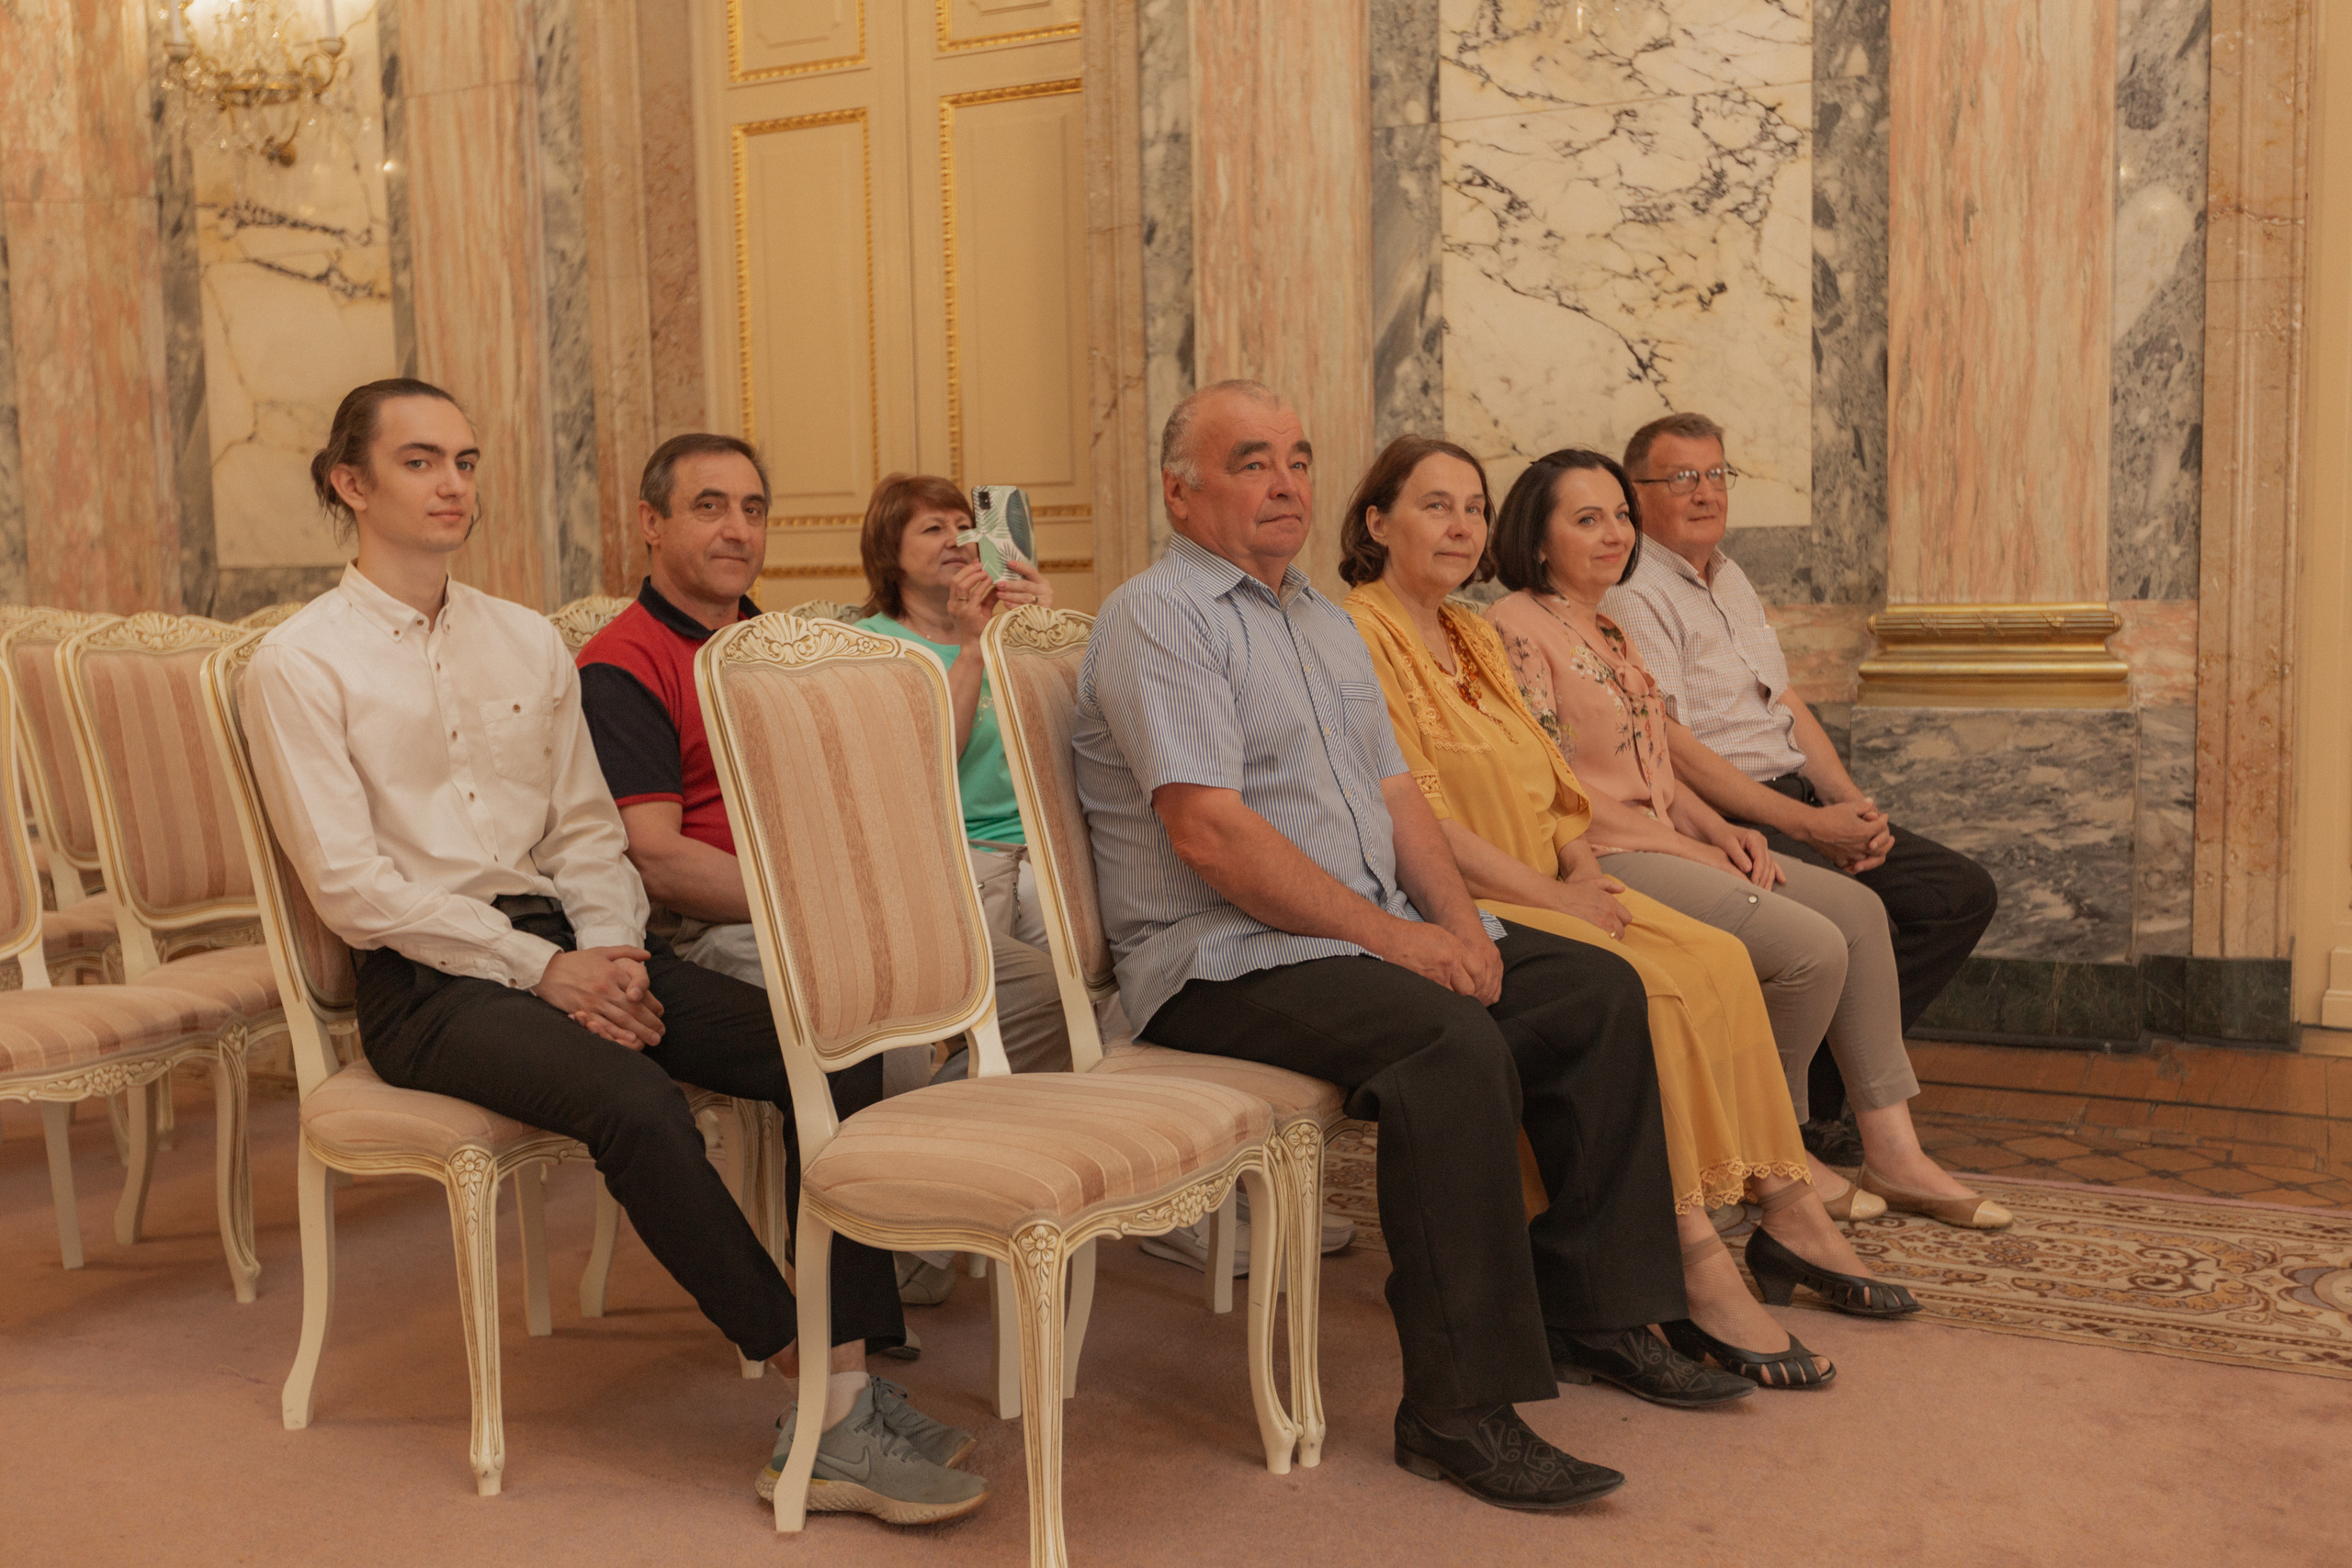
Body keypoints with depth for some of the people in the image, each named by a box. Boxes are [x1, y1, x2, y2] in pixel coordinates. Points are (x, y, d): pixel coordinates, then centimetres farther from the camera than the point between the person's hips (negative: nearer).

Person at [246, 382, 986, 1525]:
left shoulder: (528, 641, 17)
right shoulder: (301, 663, 0)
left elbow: (586, 829, 14)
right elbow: (350, 884, -8)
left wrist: (611, 949, -6)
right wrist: (538, 968, -15)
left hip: (571, 941, 5)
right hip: (427, 980, -5)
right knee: (637, 1102, -34)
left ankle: (849, 1389, -20)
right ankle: (821, 1390, -23)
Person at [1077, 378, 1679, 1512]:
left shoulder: (1323, 619, 20)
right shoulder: (1158, 618, -10)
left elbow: (1393, 789, 17)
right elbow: (1209, 832, -20)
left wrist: (1456, 919, -1)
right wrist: (1384, 933, -20)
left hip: (1379, 930, 9)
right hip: (1225, 961, -9)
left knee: (1598, 990, -1)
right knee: (1455, 1045, -31)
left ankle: (1593, 1300, 9)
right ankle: (1459, 1412, -22)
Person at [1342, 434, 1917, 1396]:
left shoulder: (1475, 636, 19)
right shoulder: (1357, 637, -9)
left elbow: (1550, 784, 20)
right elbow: (1413, 820, -17)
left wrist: (1586, 873, 1)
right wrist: (1549, 894, -15)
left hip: (1543, 892, 8)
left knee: (1718, 956, -9)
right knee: (1648, 988, -25)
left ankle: (1785, 1211, -1)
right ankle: (1694, 1271, -20)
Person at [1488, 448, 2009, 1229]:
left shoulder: (1609, 627, 19)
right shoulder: (1516, 627, -11)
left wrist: (1718, 829, 2)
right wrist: (1686, 849, -15)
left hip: (1664, 842, 10)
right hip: (1596, 861, -9)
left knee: (1858, 907, 3)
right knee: (1813, 947, -19)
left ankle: (1890, 1142, 8)